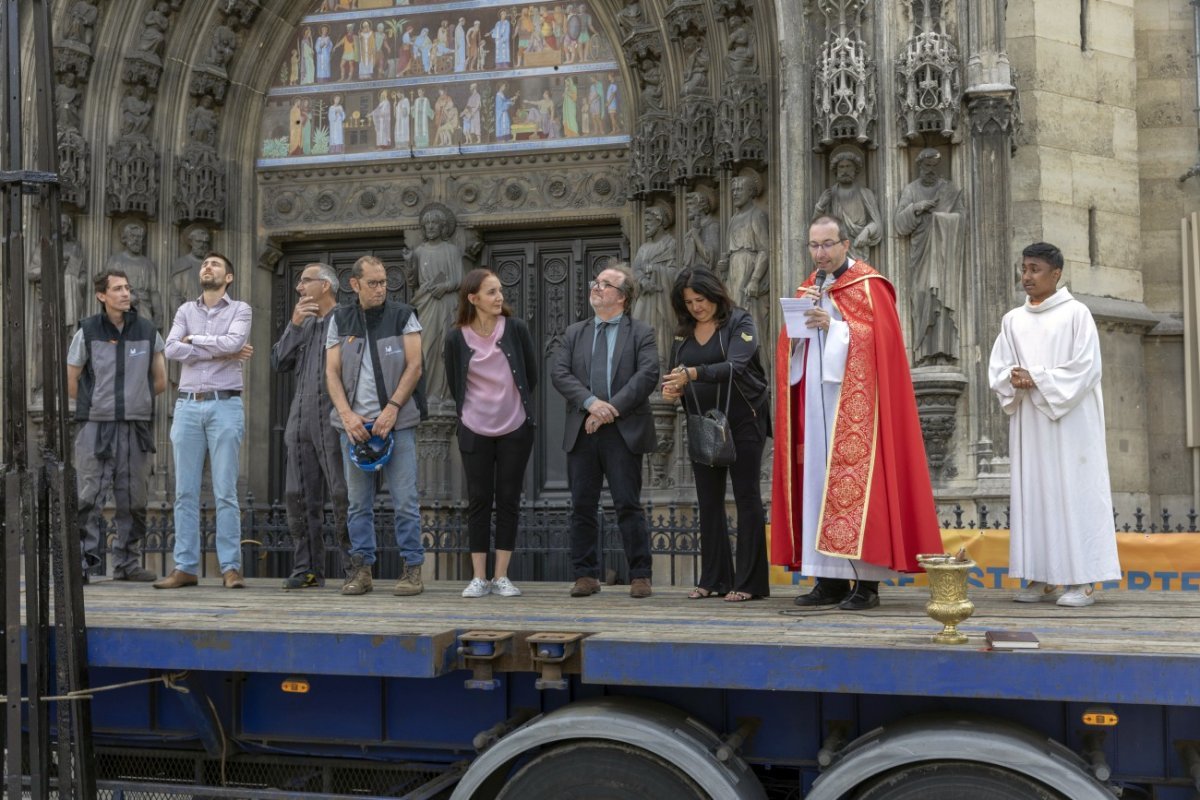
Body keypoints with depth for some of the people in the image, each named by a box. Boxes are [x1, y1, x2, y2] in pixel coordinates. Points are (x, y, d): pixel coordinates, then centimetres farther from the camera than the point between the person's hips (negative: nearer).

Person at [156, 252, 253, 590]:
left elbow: (233, 341, -15)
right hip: (188, 406, 3)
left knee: (225, 491, -4)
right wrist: (221, 352, -7)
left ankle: (231, 567, 1)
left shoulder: (240, 309, 6)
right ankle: (185, 567, 10)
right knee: (185, 491, 4)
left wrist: (193, 339, -3)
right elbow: (171, 350, -3)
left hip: (225, 406, -3)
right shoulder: (186, 310, 14)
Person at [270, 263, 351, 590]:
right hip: (301, 422, 7)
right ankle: (307, 569, 9)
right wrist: (294, 324, -1)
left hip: (334, 422, -7)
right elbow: (279, 363, 10)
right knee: (300, 497, 4)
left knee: (342, 495, -9)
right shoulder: (304, 325, 20)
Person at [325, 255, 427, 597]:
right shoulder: (340, 320, 11)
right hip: (354, 422, 2)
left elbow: (414, 367, -1)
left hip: (397, 421, -2)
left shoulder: (403, 316, 5)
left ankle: (412, 568, 1)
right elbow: (332, 373, 7)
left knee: (405, 499, -4)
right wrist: (347, 415, -7)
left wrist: (392, 409, -10)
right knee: (358, 501, 4)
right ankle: (361, 568, 10)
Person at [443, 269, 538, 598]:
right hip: (475, 432, 0)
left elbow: (531, 375, 6)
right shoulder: (456, 337, -6)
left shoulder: (516, 328, -5)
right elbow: (454, 385, 7)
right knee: (478, 501, 4)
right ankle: (478, 577, 10)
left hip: (515, 429, 0)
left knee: (508, 500, 3)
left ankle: (501, 577, 10)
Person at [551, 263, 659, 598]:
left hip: (624, 432, -4)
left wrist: (613, 409, -16)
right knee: (582, 507, 6)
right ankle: (586, 576, 14)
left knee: (629, 505, -2)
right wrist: (591, 402, -14)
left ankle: (640, 576, 6)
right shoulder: (575, 333, 15)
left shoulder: (641, 333, 5)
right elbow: (559, 373, 2)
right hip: (581, 432, 4)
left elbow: (648, 375, -8)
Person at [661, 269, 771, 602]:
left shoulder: (740, 322, -5)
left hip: (742, 421, -5)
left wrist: (693, 374, -31)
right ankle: (713, 579, 12)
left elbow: (735, 366, -20)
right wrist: (671, 389, -12)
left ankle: (749, 581, -1)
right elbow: (674, 373, 12)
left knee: (747, 497, -3)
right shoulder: (683, 333, 11)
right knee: (709, 501, 5)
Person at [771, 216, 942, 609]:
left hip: (852, 406, -7)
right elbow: (789, 347, 16)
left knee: (855, 484, -9)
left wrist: (834, 326, -20)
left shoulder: (869, 286, -2)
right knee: (818, 481, 4)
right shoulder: (807, 289, 18)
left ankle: (867, 583, -6)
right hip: (815, 403, 7)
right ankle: (831, 579, 9)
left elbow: (880, 339, -13)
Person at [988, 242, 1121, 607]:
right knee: (1032, 492, 2)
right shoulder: (1013, 320, 12)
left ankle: (1083, 579, -2)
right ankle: (1042, 577, 6)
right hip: (1028, 423, 5)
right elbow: (997, 370, 9)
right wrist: (1014, 379, -12)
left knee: (1073, 491, -5)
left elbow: (1086, 367, -9)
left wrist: (1037, 378, -14)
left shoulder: (1076, 313, -1)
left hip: (1070, 420, -5)